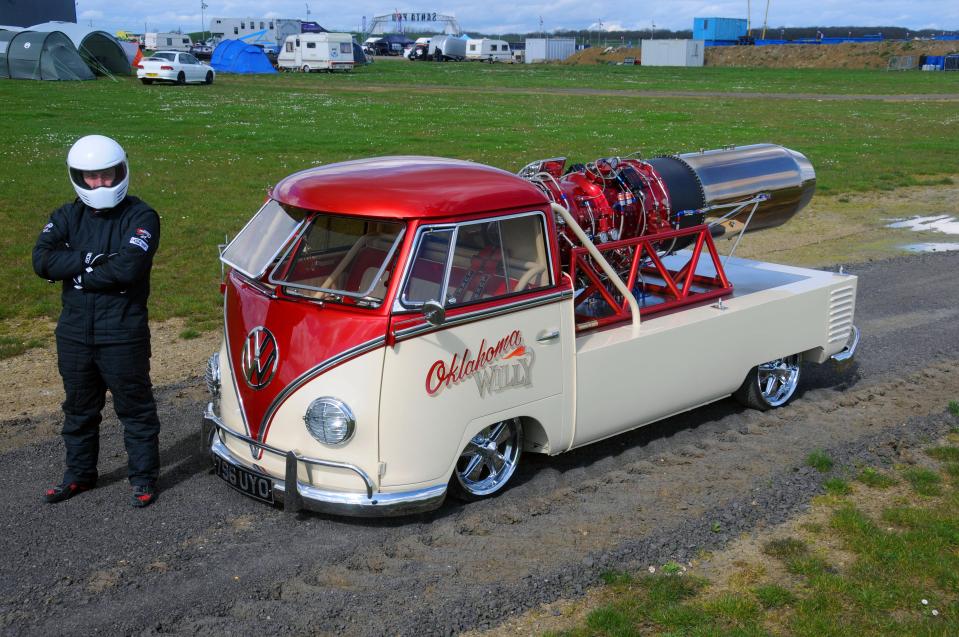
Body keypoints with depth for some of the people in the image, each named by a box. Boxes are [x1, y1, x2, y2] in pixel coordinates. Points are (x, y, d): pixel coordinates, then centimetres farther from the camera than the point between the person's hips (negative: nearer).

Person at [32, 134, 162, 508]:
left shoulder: (140, 217, -8)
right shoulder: (67, 217, 7)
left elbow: (129, 267, -23)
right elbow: (42, 260, -9)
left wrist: (76, 273, -11)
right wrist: (92, 260, -18)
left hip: (123, 334, -5)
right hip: (74, 333, 5)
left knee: (134, 408, 6)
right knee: (79, 408, 19)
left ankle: (143, 478, 20)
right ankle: (79, 474, 35)